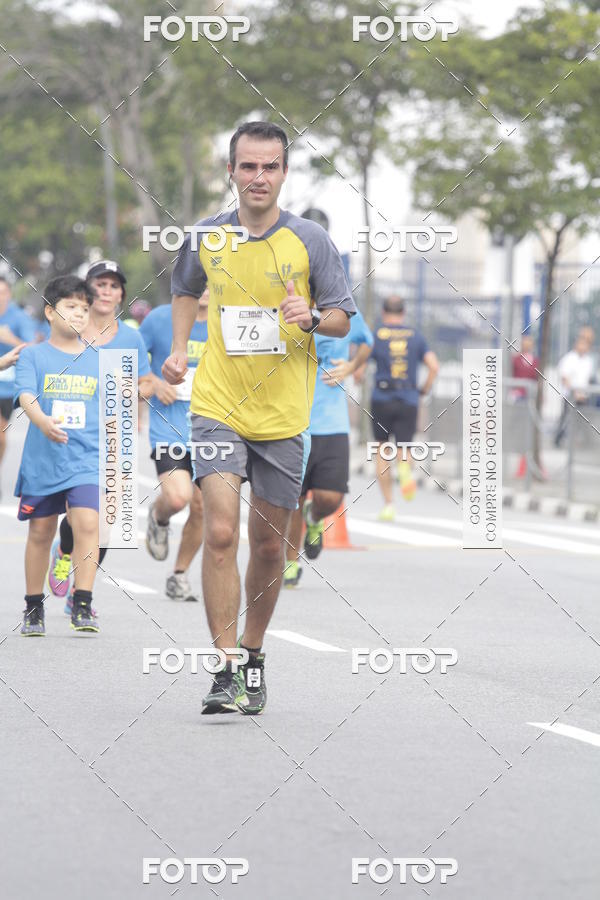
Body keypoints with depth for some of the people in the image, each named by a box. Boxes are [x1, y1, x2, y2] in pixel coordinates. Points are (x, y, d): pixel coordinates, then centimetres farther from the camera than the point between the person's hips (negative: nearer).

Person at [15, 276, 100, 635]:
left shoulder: (97, 361, 9)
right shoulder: (33, 356, 1)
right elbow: (26, 397, -14)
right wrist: (44, 422, -35)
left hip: (86, 460, 1)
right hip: (42, 460, -1)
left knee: (87, 524, -17)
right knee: (41, 532, 9)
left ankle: (83, 606, -14)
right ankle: (33, 608, 22)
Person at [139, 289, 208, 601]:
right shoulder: (161, 318, -4)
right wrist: (154, 383, -10)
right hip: (168, 429, -3)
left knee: (201, 507, 2)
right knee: (178, 496, -23)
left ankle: (180, 575, 24)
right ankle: (158, 517, 14)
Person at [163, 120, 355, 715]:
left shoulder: (311, 240, -3)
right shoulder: (204, 237, 2)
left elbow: (342, 318, 2)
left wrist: (312, 318, -19)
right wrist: (179, 350, 10)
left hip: (283, 415, 1)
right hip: (217, 405, 0)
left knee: (268, 544, 9)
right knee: (220, 532, -16)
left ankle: (252, 653, 31)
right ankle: (226, 673, -15)